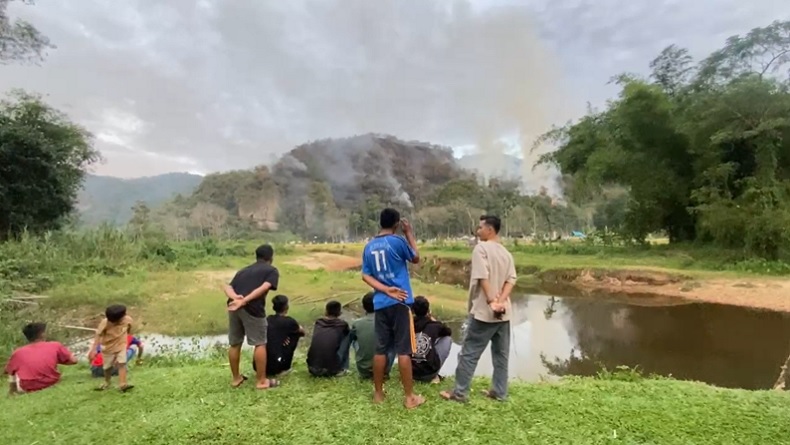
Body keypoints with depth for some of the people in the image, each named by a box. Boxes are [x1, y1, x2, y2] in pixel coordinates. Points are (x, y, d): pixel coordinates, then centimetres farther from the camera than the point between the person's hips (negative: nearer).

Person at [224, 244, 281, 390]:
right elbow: (263, 288, -8)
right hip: (252, 308, -6)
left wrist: (236, 298, -8)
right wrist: (244, 301, -14)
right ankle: (262, 381, 12)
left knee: (234, 344, 18)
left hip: (233, 306, 6)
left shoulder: (243, 270, 28)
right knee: (260, 344, 6)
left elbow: (228, 287, 10)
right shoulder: (272, 270, 12)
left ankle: (236, 378, 32)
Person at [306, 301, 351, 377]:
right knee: (347, 336, 14)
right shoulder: (342, 324, 3)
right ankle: (342, 368, 17)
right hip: (331, 369, -4)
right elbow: (349, 333, 27)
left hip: (312, 368, 4)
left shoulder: (318, 322, 11)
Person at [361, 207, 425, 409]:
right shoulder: (398, 241, -8)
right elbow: (416, 258, 8)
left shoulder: (369, 246, 8)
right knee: (404, 350, 0)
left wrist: (386, 290, -7)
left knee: (380, 349, 11)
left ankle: (378, 393, 21)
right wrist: (409, 233, 14)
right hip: (400, 302, -5)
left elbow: (365, 276, 2)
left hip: (380, 303, 5)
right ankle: (410, 397, 8)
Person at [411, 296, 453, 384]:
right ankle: (434, 375, 10)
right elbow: (449, 331, 20)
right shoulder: (434, 325, -3)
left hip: (410, 371, 3)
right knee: (448, 338, 15)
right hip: (429, 372, -3)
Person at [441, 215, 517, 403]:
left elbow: (483, 277, -21)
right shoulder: (506, 253, 11)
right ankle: (499, 392, 21)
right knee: (501, 354, 14)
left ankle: (460, 392, 8)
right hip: (504, 313, 7)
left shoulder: (481, 248, -11)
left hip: (484, 312, -7)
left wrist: (491, 301, -20)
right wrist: (501, 301, -10)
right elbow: (511, 280, 0)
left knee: (469, 353, 1)